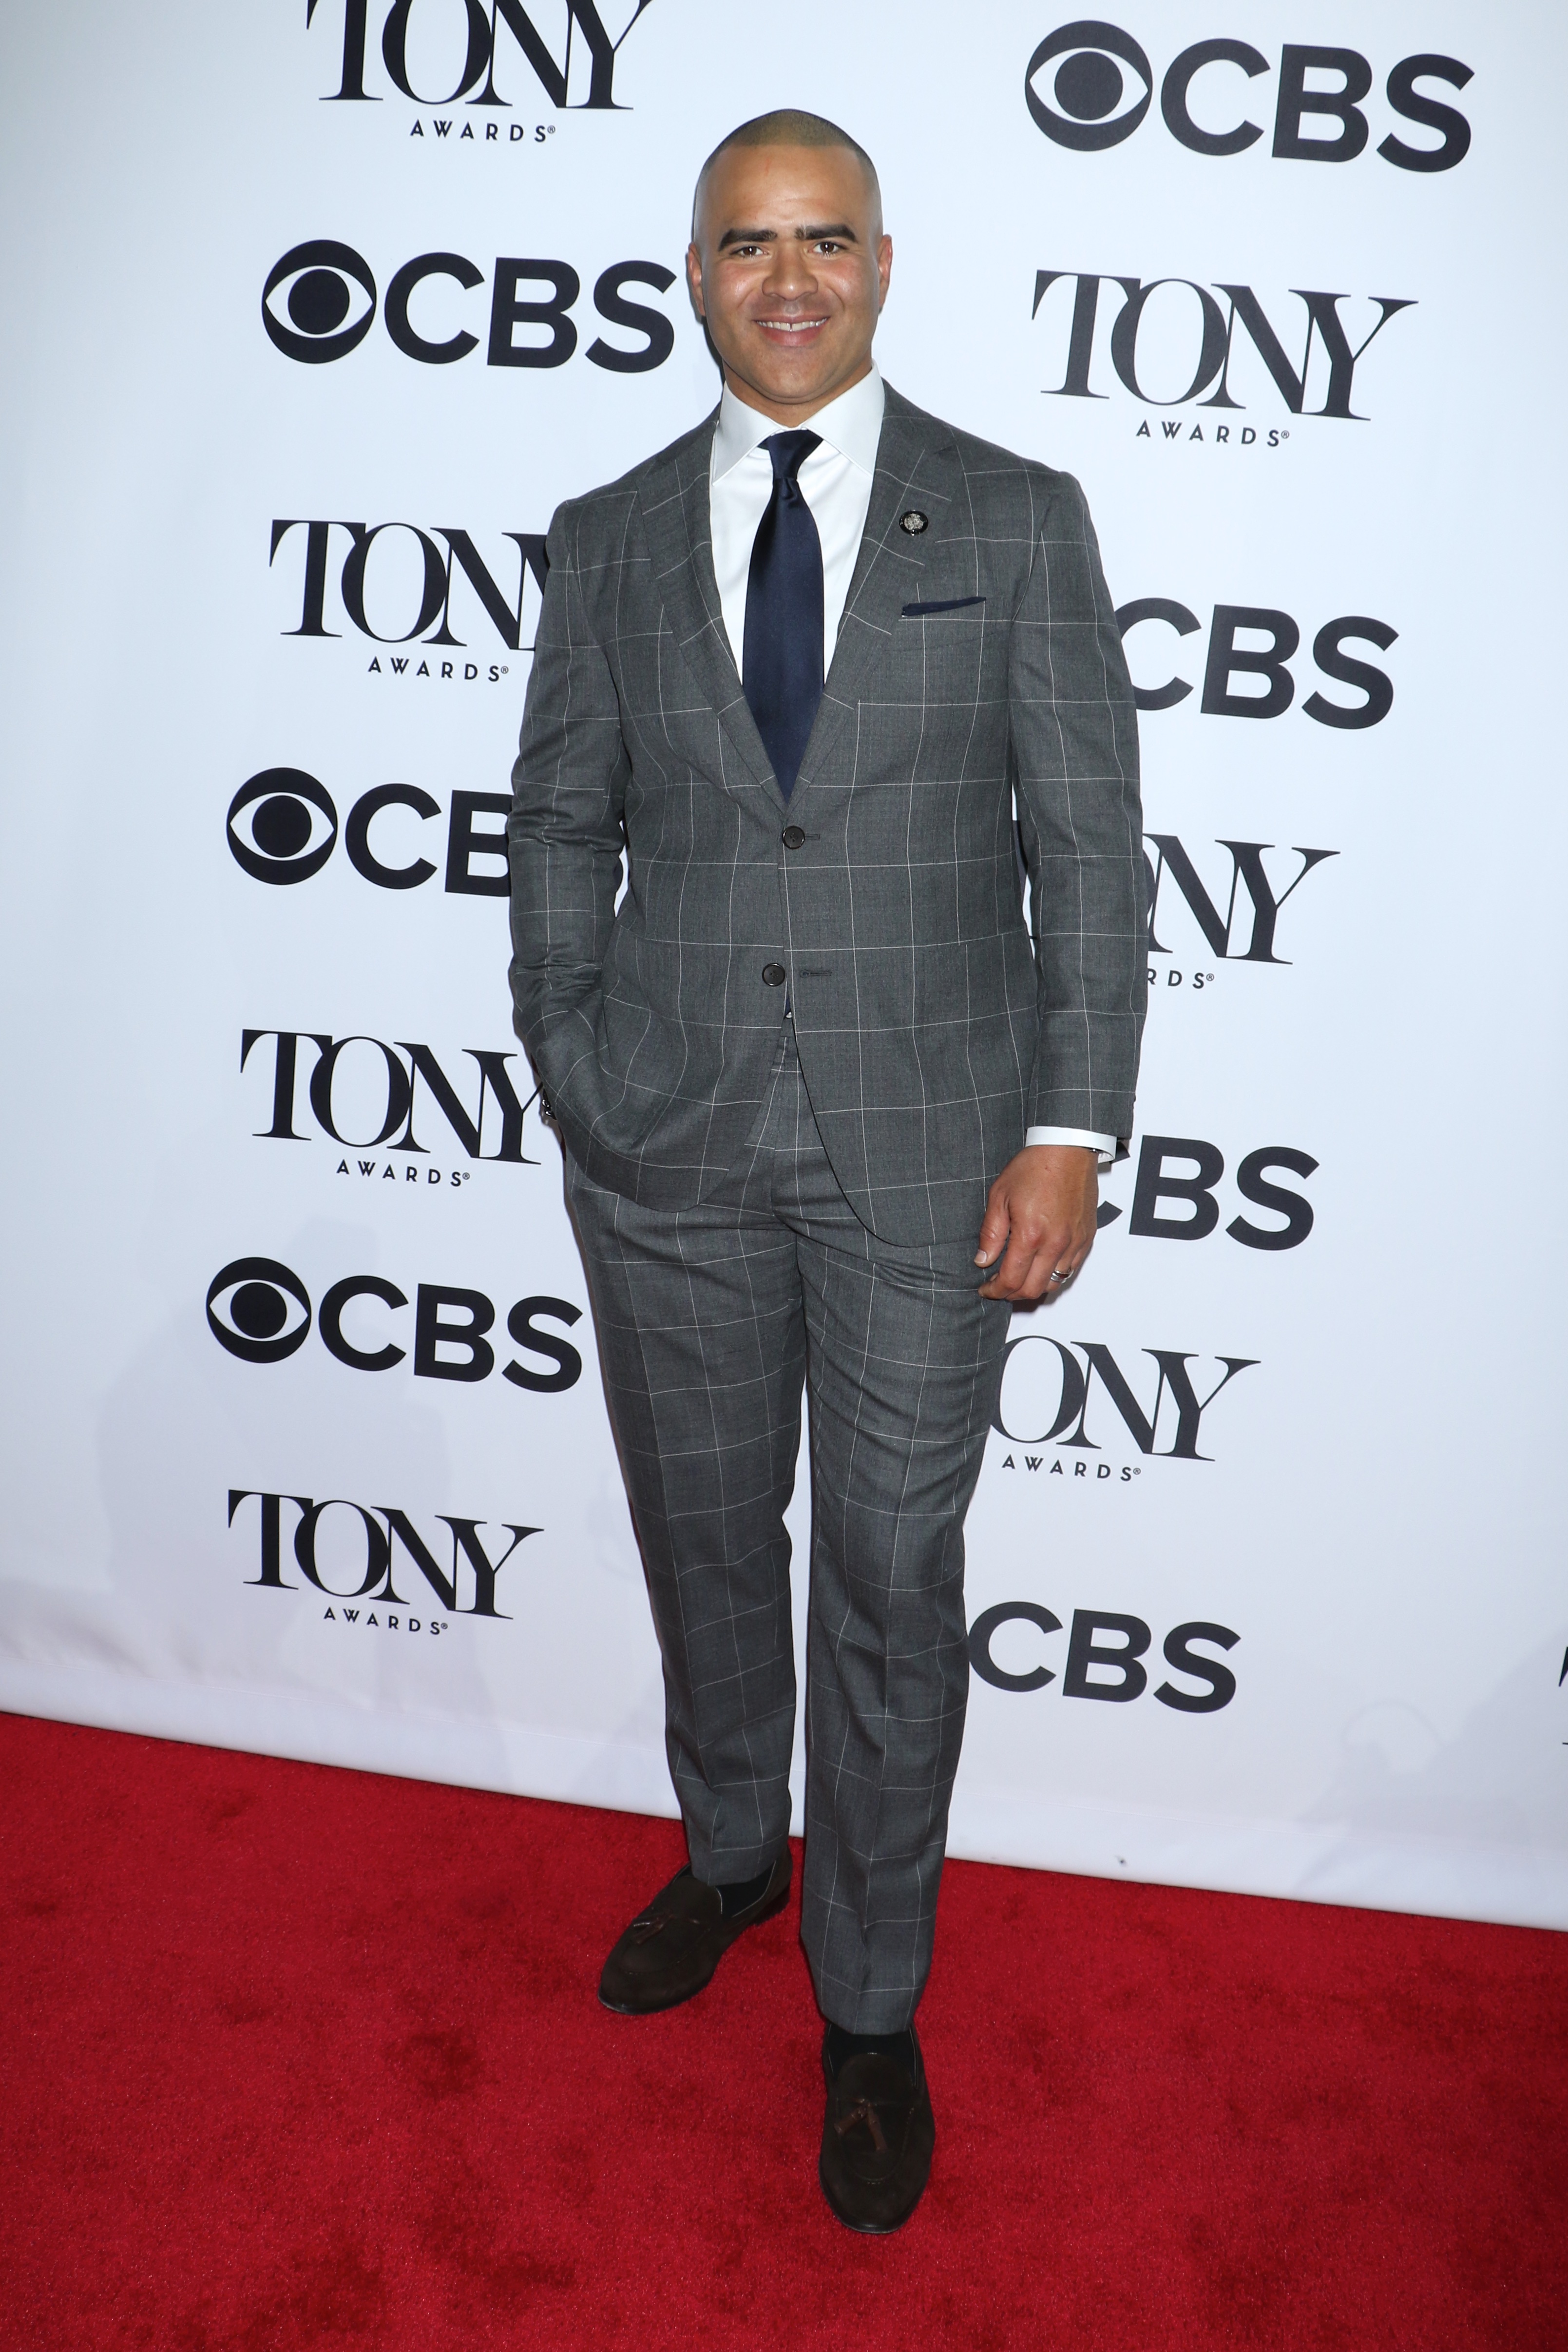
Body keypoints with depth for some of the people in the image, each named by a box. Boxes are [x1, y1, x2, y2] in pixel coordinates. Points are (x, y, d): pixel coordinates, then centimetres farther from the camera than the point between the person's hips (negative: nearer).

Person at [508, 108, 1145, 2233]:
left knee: (893, 1579, 6)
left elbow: (1090, 844, -2)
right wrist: (572, 1076, 5)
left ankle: (873, 2010, 29)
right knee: (704, 1535, 17)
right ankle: (732, 1854, 45)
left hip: (927, 1146, -2)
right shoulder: (610, 540, 8)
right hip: (671, 1146, 3)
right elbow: (560, 823, 11)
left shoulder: (1018, 522, 1)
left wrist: (1070, 1131, -9)